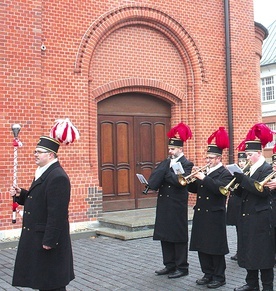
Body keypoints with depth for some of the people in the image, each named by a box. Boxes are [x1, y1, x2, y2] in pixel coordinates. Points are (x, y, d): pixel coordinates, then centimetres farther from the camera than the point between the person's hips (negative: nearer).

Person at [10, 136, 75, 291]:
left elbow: (57, 212, -25)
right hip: (37, 236, 10)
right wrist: (20, 194, 2)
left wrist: (49, 240, -25)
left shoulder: (58, 177, -20)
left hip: (48, 238, -10)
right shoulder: (43, 173, 13)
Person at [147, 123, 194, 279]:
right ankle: (170, 265, 22)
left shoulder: (186, 164, -7)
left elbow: (180, 181, -23)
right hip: (164, 204, 7)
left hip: (177, 206, -7)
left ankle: (182, 267, 10)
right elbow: (154, 179, 3)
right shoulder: (165, 163, 13)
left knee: (178, 236, 1)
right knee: (165, 235, 11)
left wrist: (164, 174, -13)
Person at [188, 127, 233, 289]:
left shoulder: (225, 174, -7)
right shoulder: (205, 172, 15)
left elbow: (220, 188, -26)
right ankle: (208, 274, 22)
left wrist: (204, 178, -27)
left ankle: (219, 277, 11)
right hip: (201, 214, 7)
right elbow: (195, 189, 13)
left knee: (215, 247, 0)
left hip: (215, 216, -7)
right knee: (202, 246, 11)